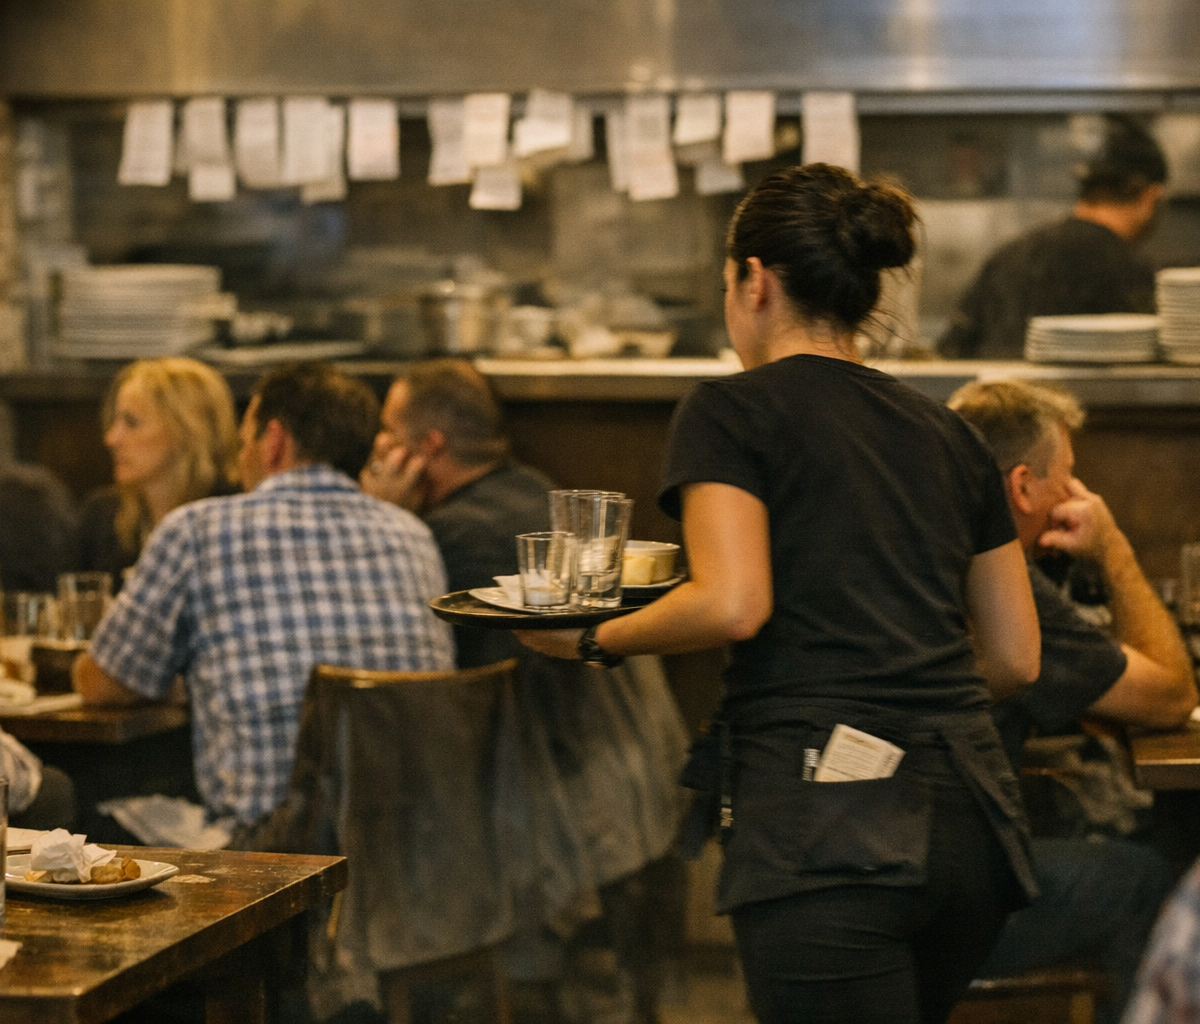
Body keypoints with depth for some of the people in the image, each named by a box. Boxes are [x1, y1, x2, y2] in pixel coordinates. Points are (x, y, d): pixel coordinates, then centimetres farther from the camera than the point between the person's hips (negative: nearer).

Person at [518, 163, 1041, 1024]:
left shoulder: (732, 411, 2)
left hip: (825, 819, -6)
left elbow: (732, 604, -14)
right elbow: (1016, 658, 18)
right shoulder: (947, 434, 19)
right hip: (971, 814, 7)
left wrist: (597, 639, 1)